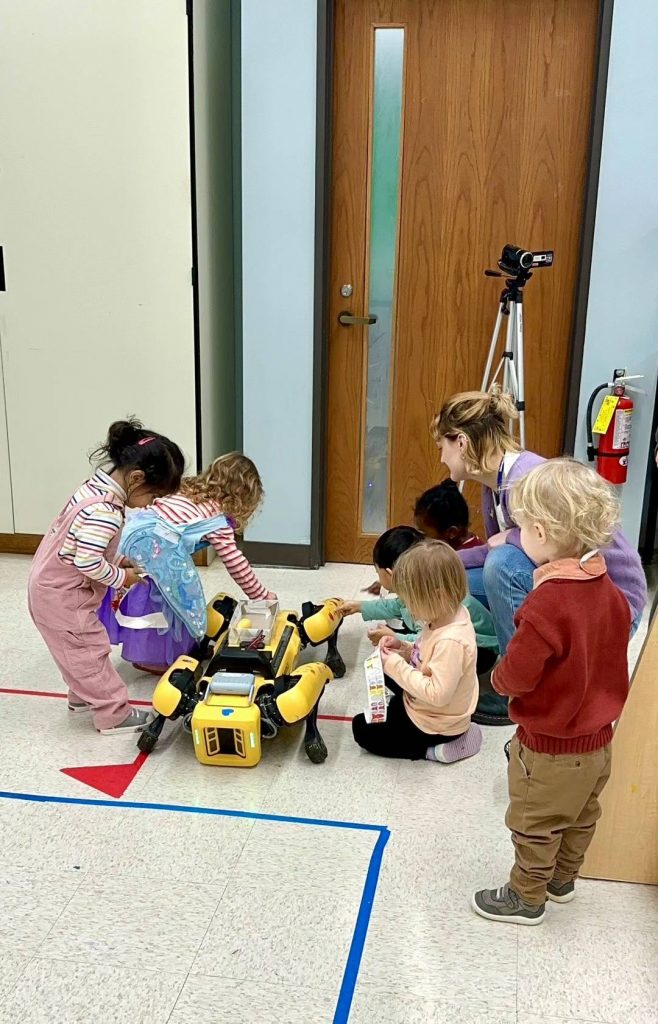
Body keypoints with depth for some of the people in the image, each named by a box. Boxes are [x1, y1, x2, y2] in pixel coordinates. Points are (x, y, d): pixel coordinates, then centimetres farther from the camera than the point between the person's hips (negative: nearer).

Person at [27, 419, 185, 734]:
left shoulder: (98, 486, 0)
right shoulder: (105, 511, -30)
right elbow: (87, 562, -33)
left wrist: (119, 561, 3)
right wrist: (121, 577, -18)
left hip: (51, 585, 10)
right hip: (63, 597, -10)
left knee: (79, 649, 24)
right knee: (90, 651, 2)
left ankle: (82, 696, 41)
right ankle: (114, 715, 13)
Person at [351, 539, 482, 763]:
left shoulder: (451, 641, -37)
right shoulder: (449, 615, -9)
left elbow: (437, 694, -34)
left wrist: (396, 666, -28)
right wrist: (403, 649, -8)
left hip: (435, 724, -9)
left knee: (362, 728, 4)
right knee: (386, 671, 29)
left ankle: (431, 750, -1)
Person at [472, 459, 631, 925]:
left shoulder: (547, 603, -33)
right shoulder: (610, 589, -8)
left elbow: (517, 676, -28)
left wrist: (497, 676, -6)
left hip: (550, 747, -8)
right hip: (598, 738, 8)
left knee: (535, 826, 15)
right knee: (581, 817, 26)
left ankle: (527, 898, 33)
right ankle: (563, 879, 47)